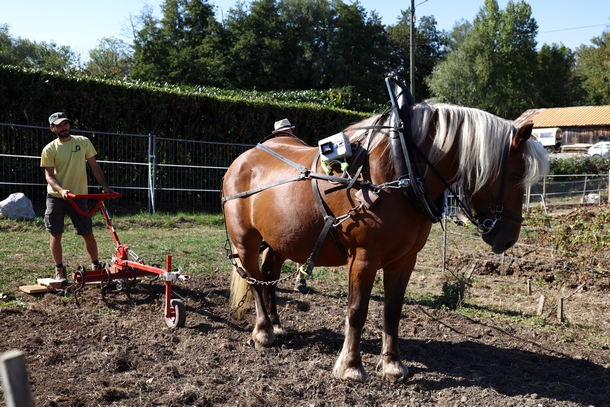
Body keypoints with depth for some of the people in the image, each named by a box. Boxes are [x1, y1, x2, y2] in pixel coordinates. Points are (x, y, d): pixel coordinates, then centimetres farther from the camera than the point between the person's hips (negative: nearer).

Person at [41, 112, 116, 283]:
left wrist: (106, 187, -1)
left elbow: (94, 166, 6)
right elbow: (49, 175, -8)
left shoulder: (83, 142, 1)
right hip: (56, 197, -1)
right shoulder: (49, 149, -4)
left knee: (88, 234, 5)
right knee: (56, 235, 1)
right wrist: (61, 190, -27)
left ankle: (96, 266, 23)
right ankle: (59, 271, 14)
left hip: (79, 196, 1)